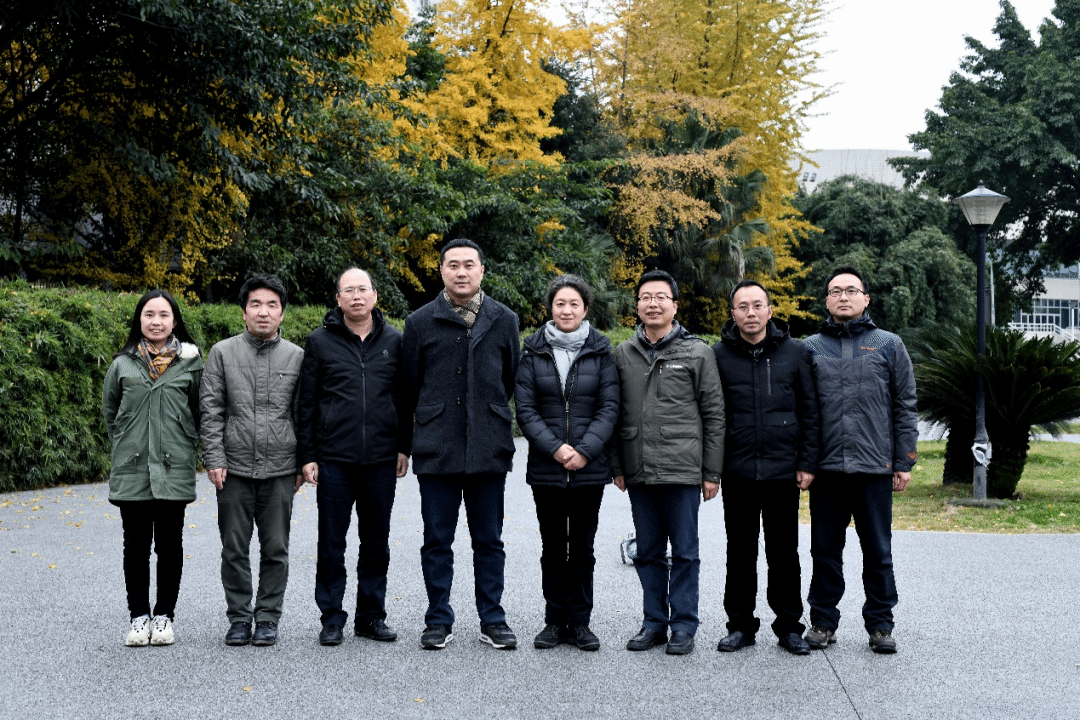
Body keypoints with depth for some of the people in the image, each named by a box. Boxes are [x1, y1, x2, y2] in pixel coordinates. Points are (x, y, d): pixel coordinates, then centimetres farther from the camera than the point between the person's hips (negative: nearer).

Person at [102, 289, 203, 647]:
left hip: (174, 470, -1)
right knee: (136, 545, 5)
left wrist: (183, 443, 6)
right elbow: (109, 411, 17)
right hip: (131, 469, 1)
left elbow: (200, 411, 9)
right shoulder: (122, 364, 5)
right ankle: (139, 617, 15)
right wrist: (127, 443, 13)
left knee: (170, 544, 5)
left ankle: (164, 616, 16)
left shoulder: (190, 363, 2)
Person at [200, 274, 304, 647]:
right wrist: (214, 459, -5)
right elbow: (211, 410, 2)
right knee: (234, 549, 5)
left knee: (275, 549, 5)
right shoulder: (222, 353, 4)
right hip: (234, 468, 0)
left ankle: (268, 618, 16)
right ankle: (239, 618, 17)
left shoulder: (297, 357, 5)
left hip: (280, 470, 0)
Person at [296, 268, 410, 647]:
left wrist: (404, 446, 5)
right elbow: (306, 403, 3)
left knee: (376, 542, 10)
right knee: (331, 543, 4)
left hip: (381, 460, 2)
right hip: (334, 460, -1)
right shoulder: (320, 342, 2)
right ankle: (332, 619, 14)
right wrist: (306, 456, -1)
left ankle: (371, 615, 21)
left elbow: (405, 397, 11)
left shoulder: (394, 341, 7)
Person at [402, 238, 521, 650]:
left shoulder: (504, 321, 6)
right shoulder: (421, 322, 3)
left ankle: (492, 620, 17)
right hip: (436, 451, 0)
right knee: (437, 542, 6)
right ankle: (439, 621, 16)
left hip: (489, 450, 1)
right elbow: (409, 385, 11)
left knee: (489, 541, 8)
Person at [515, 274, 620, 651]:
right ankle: (555, 620, 16)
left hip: (589, 468, 0)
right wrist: (554, 448, -13)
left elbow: (609, 408, -1)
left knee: (582, 547, 5)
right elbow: (525, 408, -1)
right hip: (545, 467, 0)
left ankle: (579, 621, 14)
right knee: (553, 547, 7)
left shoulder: (600, 352, 3)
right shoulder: (534, 351, 3)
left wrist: (584, 451, -13)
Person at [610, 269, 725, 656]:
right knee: (648, 551, 10)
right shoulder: (623, 354, 10)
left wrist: (712, 472, -3)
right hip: (638, 472, 3)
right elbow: (615, 414, 13)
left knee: (684, 551, 2)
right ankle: (654, 622, 20)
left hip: (683, 470, -3)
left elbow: (714, 415, 1)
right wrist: (617, 466, 8)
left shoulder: (698, 352, 2)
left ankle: (684, 626, 11)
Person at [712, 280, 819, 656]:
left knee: (784, 552, 7)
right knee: (740, 552, 9)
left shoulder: (794, 352, 3)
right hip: (736, 471, 0)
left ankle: (789, 626, 17)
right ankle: (740, 624, 19)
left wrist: (807, 462, -1)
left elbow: (809, 411, 5)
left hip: (782, 470, 0)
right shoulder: (719, 354, 2)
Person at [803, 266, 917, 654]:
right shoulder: (811, 348, 9)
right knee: (825, 550, 7)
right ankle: (823, 621, 18)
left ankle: (880, 625, 17)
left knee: (878, 551, 6)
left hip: (875, 467, -1)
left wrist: (904, 463, 1)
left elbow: (905, 408, 6)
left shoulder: (889, 345, 7)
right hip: (826, 467, 1)